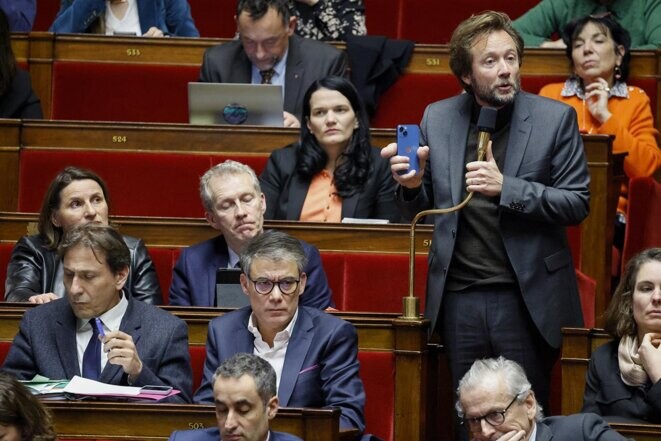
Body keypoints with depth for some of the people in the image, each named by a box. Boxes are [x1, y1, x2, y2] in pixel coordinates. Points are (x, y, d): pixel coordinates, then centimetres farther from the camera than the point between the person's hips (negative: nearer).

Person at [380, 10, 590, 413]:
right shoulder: (438, 118, 6)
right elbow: (422, 210, 13)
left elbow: (578, 203, -5)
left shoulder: (555, 118, -2)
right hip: (460, 298, 2)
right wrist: (412, 185, -10)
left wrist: (506, 187, -17)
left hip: (527, 299, -2)